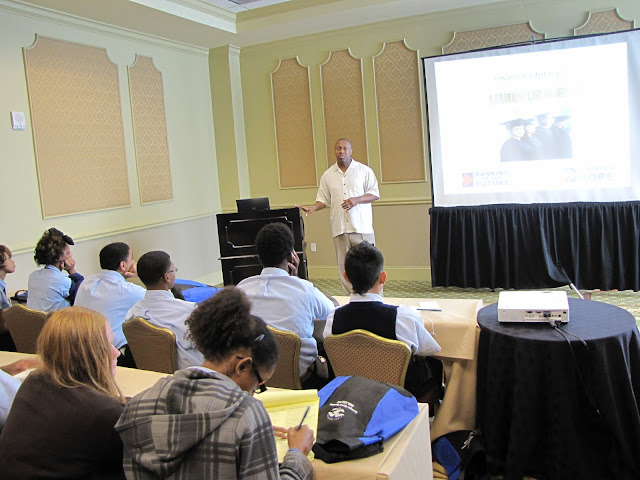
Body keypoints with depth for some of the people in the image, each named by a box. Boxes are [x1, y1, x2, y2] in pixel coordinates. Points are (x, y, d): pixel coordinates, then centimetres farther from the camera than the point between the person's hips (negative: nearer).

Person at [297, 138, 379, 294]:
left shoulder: (364, 170, 5)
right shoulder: (327, 175, 13)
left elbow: (375, 194, 3)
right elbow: (323, 199, 15)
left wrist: (356, 200, -12)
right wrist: (313, 208, -5)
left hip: (361, 227, -3)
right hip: (339, 228, 3)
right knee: (344, 268, 4)